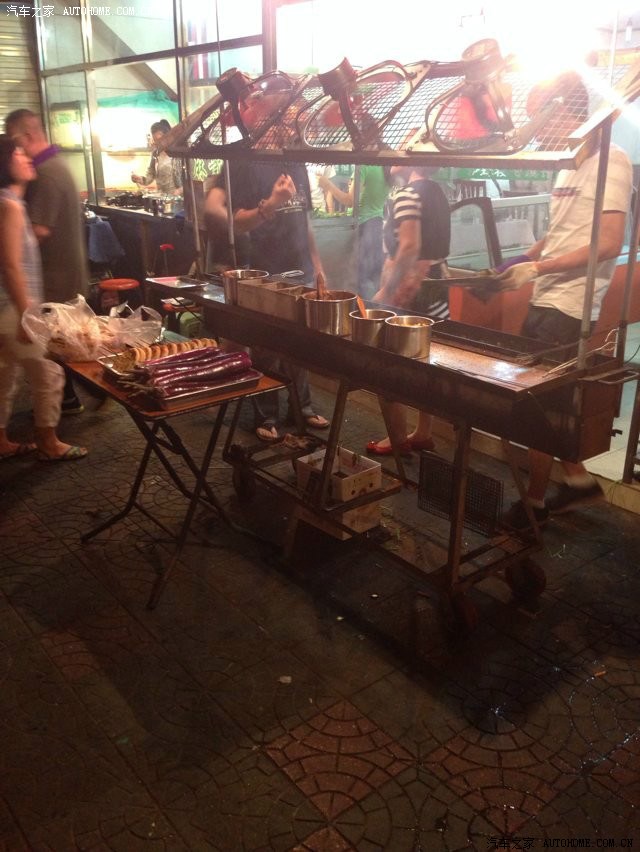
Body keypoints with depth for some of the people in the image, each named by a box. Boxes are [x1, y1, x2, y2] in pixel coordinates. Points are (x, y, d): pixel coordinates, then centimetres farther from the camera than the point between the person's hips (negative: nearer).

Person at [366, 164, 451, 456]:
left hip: (410, 289, -9)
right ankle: (423, 433, 24)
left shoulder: (406, 194, -15)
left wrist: (385, 291, -20)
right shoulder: (436, 191, 12)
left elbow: (409, 247, -24)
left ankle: (398, 441, 8)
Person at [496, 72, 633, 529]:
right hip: (544, 302, 9)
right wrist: (519, 261, 6)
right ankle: (579, 479, 29)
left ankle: (535, 502, 13)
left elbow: (609, 243, -18)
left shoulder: (611, 160, -11)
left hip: (568, 309, -8)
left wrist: (536, 268, -20)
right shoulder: (569, 167, 15)